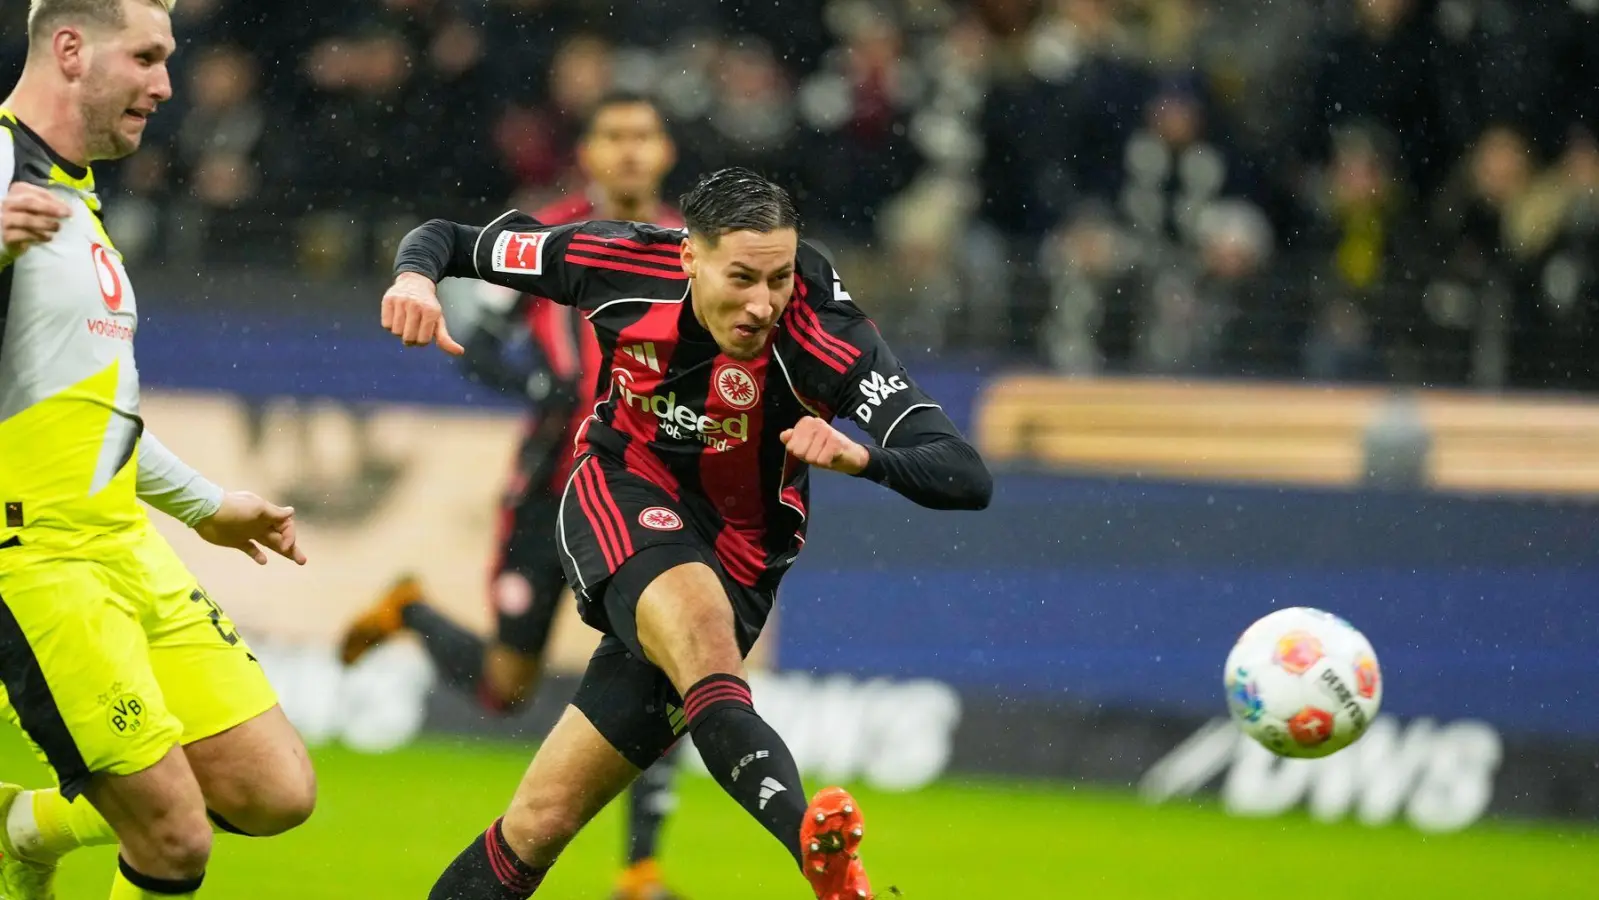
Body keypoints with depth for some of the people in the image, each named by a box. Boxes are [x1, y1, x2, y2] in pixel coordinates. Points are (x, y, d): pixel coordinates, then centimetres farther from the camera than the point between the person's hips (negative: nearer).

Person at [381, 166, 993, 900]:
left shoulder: (826, 336, -25)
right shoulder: (623, 263, -16)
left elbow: (967, 479, -31)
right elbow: (448, 239, -2)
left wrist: (860, 456, -50)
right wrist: (416, 278, -26)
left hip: (735, 561, 0)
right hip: (620, 504, 0)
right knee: (697, 621, -36)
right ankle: (812, 840, -55)